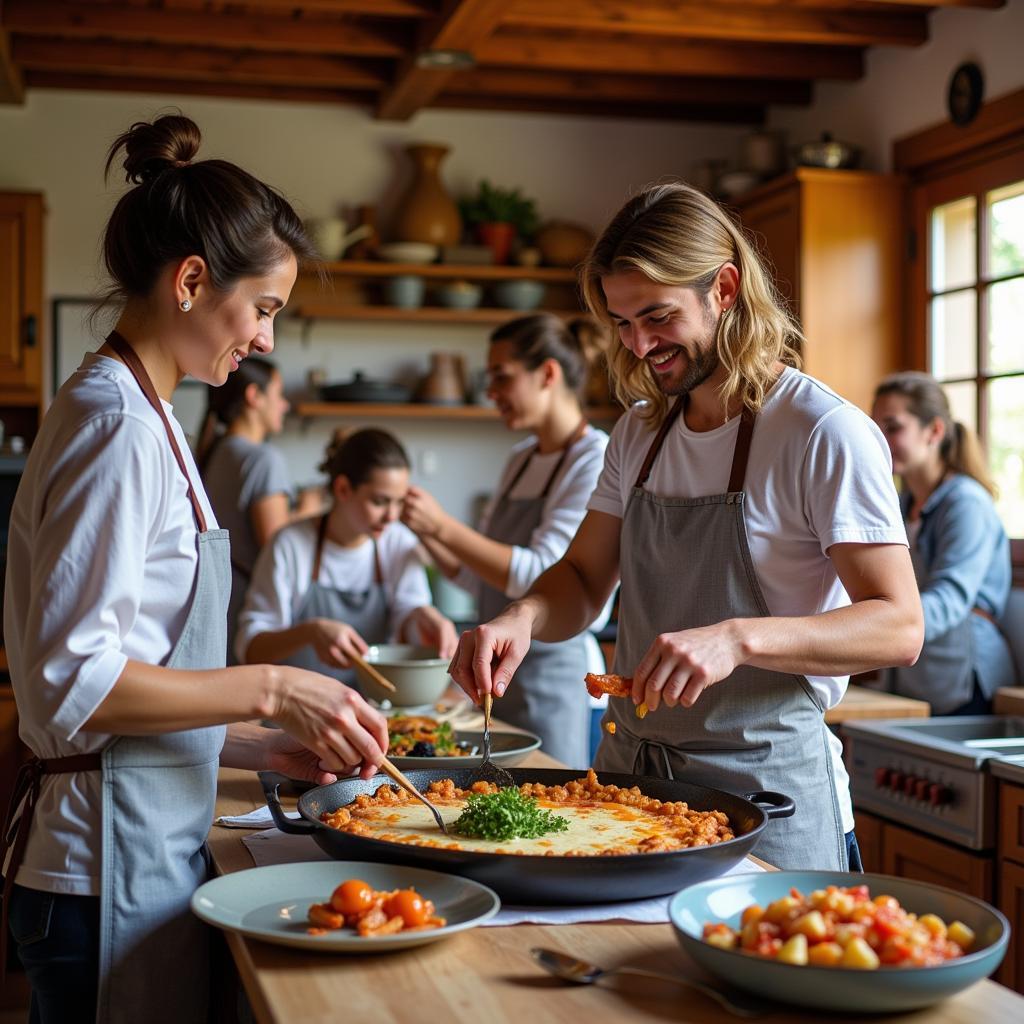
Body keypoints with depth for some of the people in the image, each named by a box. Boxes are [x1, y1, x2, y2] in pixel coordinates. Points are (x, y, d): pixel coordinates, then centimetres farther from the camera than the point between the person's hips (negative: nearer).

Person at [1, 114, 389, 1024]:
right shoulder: (118, 424, -16)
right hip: (110, 868, -9)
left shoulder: (134, 416, 12)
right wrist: (270, 690, -18)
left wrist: (258, 745, 10)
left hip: (151, 839, 9)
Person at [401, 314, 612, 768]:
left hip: (555, 667, -8)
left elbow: (539, 576, -21)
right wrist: (420, 528, 4)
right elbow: (479, 576, 16)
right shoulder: (521, 459, 14)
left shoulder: (596, 459, -12)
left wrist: (443, 526, -18)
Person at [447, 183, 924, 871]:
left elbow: (899, 629, -18)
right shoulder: (640, 433, 9)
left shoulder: (825, 433, -13)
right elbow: (583, 581, 13)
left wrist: (737, 638, -33)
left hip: (766, 786, -6)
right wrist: (522, 618, -10)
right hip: (630, 766, 6)